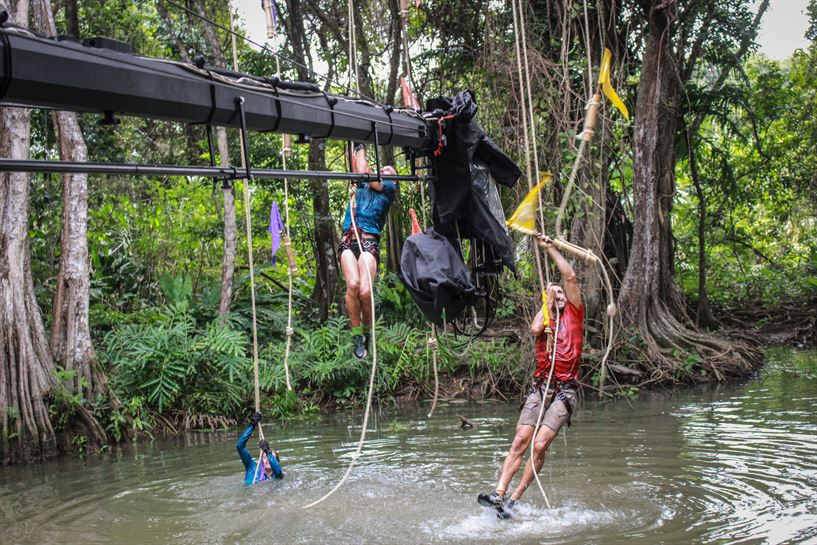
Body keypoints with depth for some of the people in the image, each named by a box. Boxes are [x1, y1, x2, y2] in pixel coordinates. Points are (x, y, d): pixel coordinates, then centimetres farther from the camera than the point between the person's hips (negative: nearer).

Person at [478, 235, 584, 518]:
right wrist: (549, 302, 5)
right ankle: (499, 494, -17)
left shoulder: (574, 314, 12)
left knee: (539, 445, -15)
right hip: (539, 387, 3)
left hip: (564, 391, -3)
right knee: (519, 442, -9)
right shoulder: (543, 321, 19)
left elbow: (570, 277, 1)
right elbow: (535, 328, -7)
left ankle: (514, 500, -11)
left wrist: (550, 248, 6)